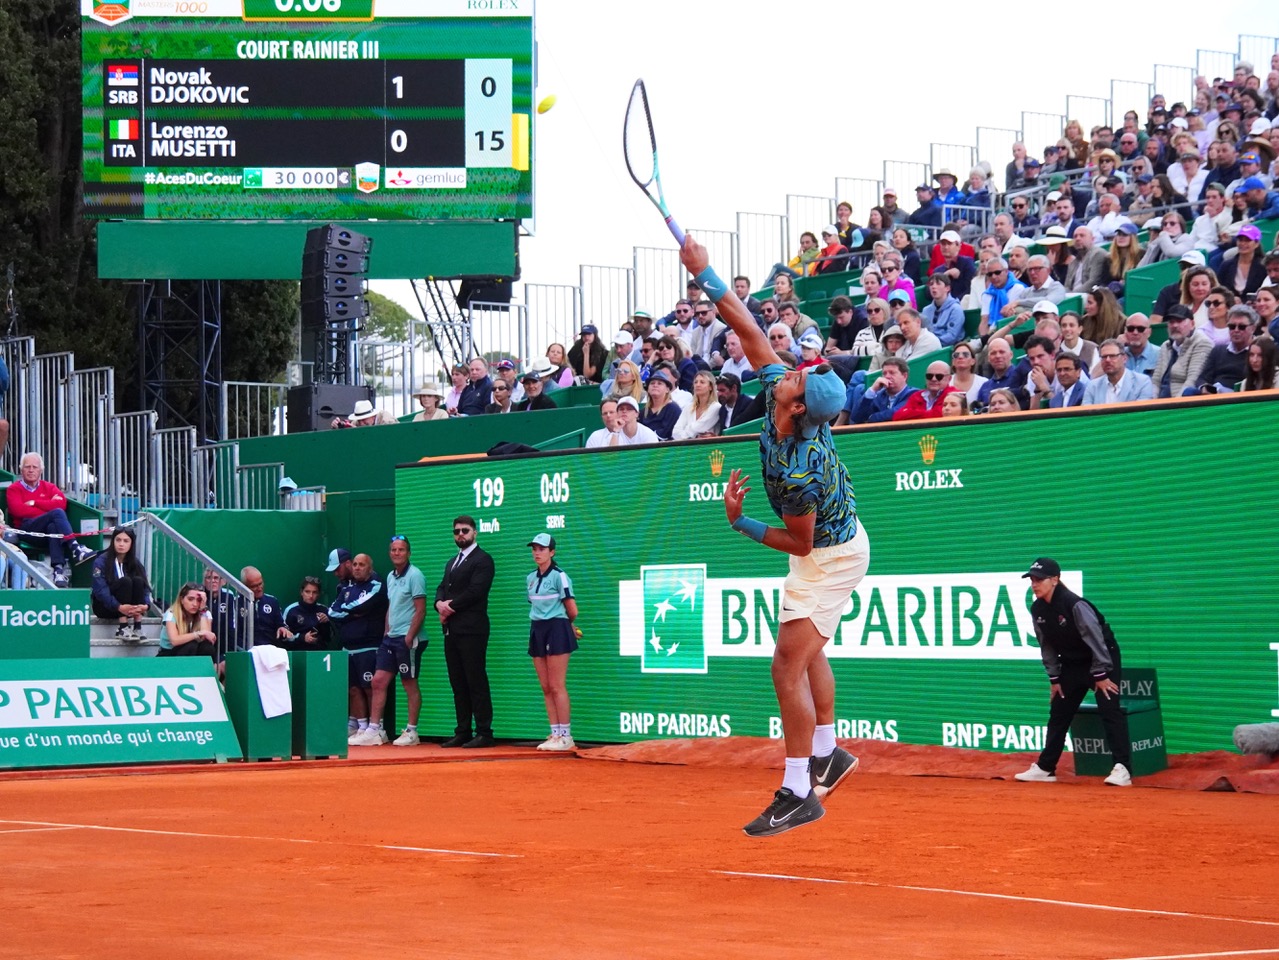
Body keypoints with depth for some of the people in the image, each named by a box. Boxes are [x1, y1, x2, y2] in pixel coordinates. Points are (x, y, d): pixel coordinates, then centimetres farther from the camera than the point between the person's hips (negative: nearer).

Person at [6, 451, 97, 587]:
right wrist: (49, 510, -4)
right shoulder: (14, 489, 15)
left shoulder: (49, 487, 24)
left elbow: (61, 503, 4)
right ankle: (75, 548, -43)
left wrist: (35, 503, -1)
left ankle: (58, 569, -52)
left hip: (47, 534, 3)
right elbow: (18, 510, -5)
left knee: (53, 527, -37)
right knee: (57, 513, -29)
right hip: (27, 530, -2)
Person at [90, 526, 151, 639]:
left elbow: (144, 587, -7)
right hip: (105, 607, -4)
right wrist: (118, 607, -35)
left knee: (138, 581, -22)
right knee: (125, 581, -27)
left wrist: (146, 605, -29)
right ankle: (123, 627, -34)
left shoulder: (135, 563, 3)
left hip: (129, 608, 4)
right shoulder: (101, 561, -10)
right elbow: (100, 590, -21)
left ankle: (137, 627, -28)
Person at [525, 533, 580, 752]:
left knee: (557, 687, -8)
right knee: (546, 688, 5)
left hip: (557, 629, -7)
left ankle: (565, 736, -5)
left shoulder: (559, 577, -9)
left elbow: (572, 611, -8)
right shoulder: (531, 578, 12)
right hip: (537, 631, 7)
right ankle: (555, 734, 9)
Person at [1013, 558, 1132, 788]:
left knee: (1110, 711, -16)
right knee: (1058, 713, 10)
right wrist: (1054, 678, 5)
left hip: (1103, 660, -8)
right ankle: (1044, 768, 19)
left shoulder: (1075, 605, -27)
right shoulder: (1037, 610, -5)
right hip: (1072, 664, 8)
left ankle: (1122, 769, -21)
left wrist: (1100, 675, -21)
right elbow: (1046, 645, 6)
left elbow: (1096, 639, -24)